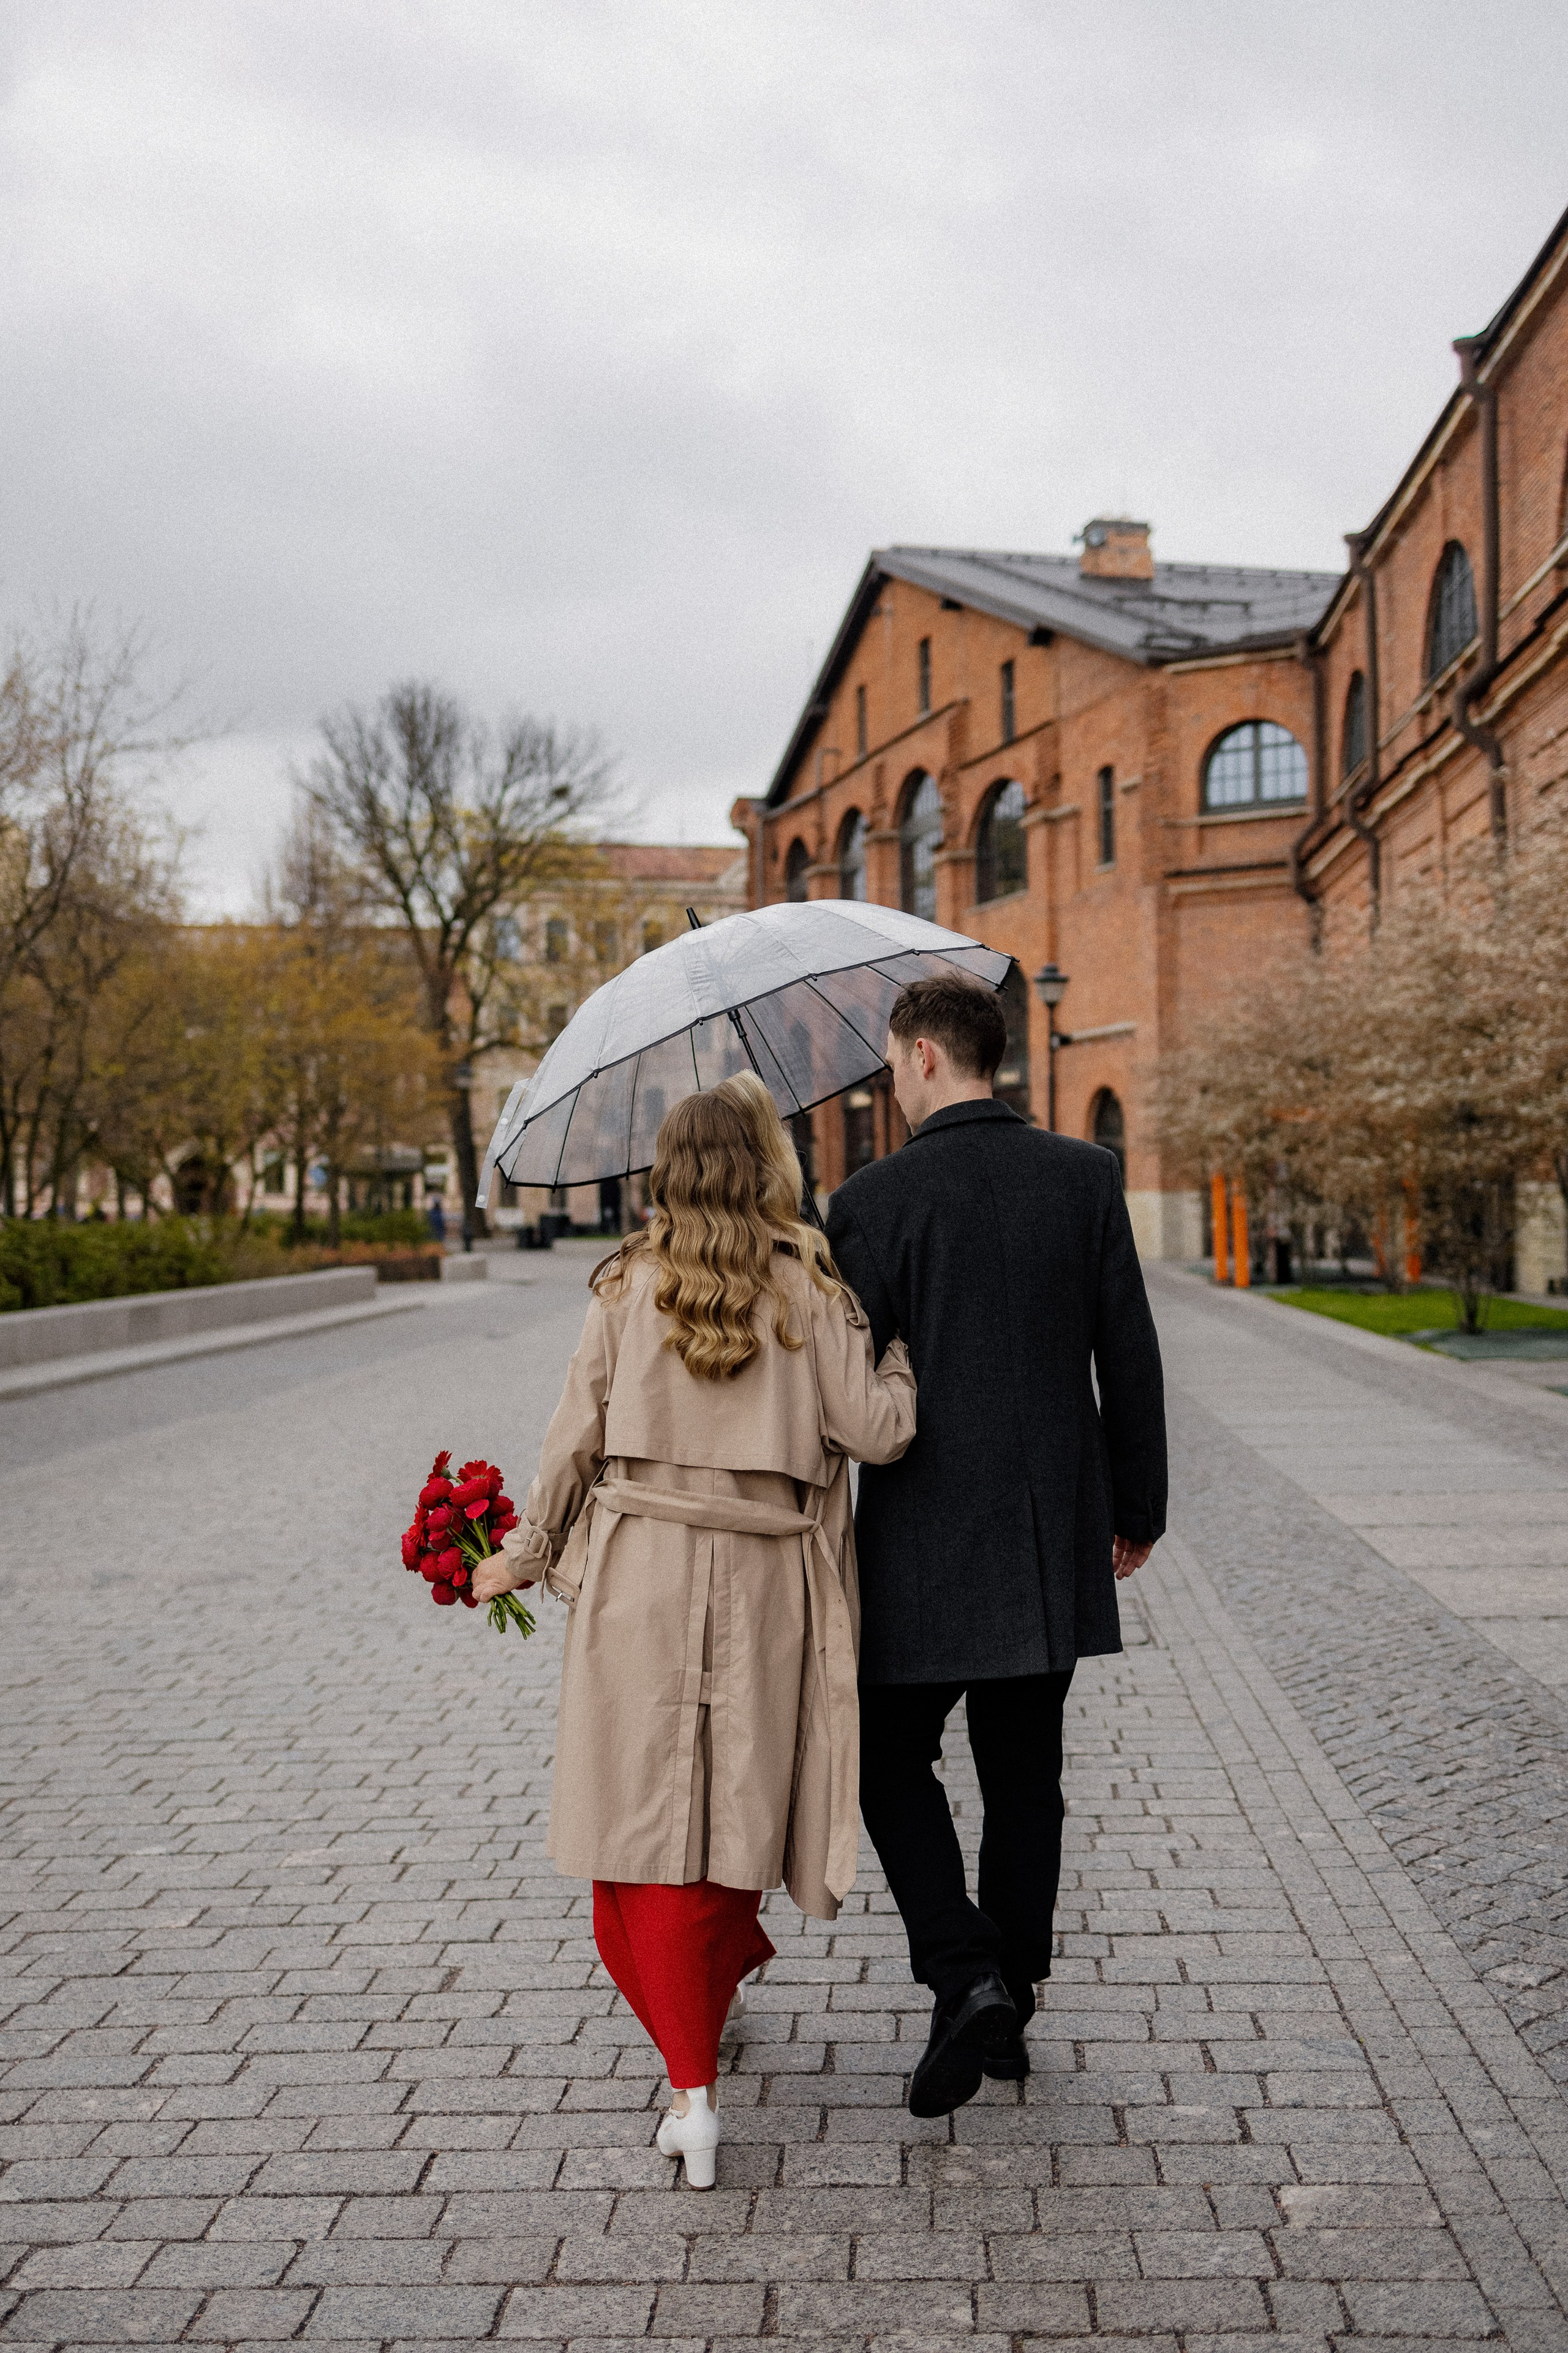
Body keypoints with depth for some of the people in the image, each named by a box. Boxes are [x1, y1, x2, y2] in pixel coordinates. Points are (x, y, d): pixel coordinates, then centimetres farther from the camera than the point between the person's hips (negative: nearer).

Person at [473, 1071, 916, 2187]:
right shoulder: (809, 1288, -3)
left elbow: (579, 1434, 5)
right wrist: (901, 1346, 12)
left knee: (643, 1814, 6)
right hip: (764, 1583, 0)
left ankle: (693, 2084, 6)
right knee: (730, 1806, 14)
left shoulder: (628, 1285, 2)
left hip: (637, 1573, 1)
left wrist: (528, 1552, 18)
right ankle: (705, 1994, 28)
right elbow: (878, 1430, -6)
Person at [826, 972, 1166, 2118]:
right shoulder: (1085, 1176, -1)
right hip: (1055, 1538, 4)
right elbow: (1131, 1356, 2)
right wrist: (1137, 1505, 13)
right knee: (1025, 1772, 16)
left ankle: (967, 1979, -2)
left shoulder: (875, 1198, -12)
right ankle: (1013, 1999, 26)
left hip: (925, 1540, -4)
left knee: (895, 1762, 12)